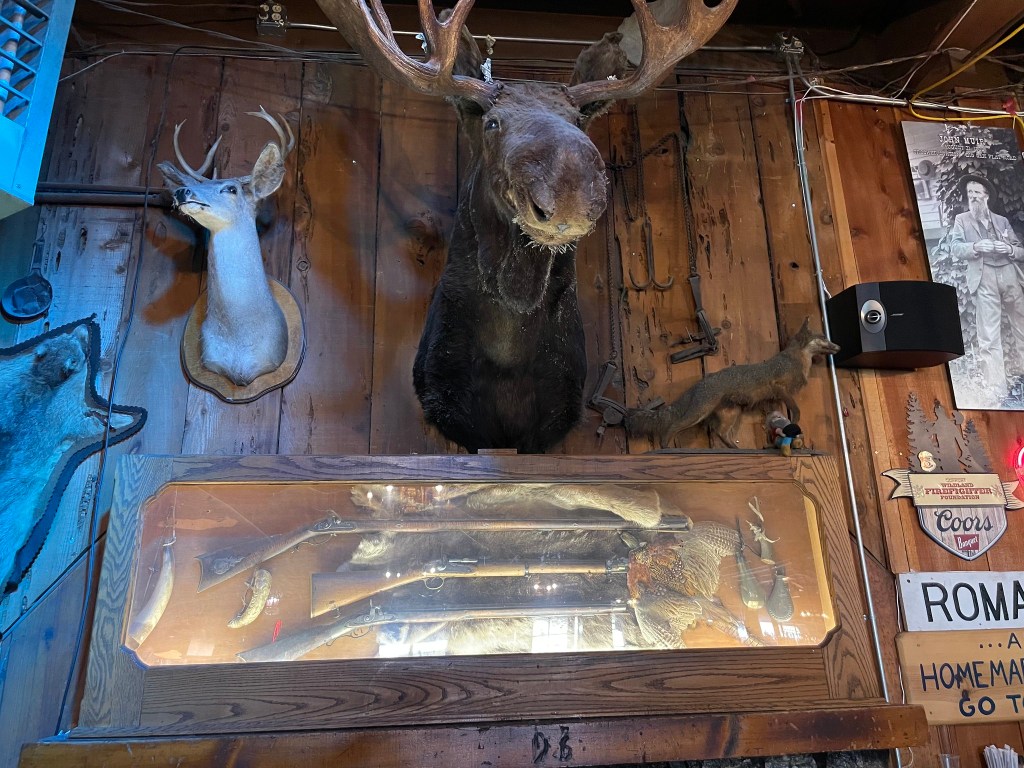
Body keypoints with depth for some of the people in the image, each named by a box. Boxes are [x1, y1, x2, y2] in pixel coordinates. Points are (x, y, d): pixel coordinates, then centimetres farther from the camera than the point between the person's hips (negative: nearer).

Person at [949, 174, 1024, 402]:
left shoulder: (1002, 220, 20)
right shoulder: (961, 219, 15)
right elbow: (955, 247, 1)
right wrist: (976, 246, -18)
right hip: (985, 279, -3)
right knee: (989, 336, -8)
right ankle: (997, 389, -8)